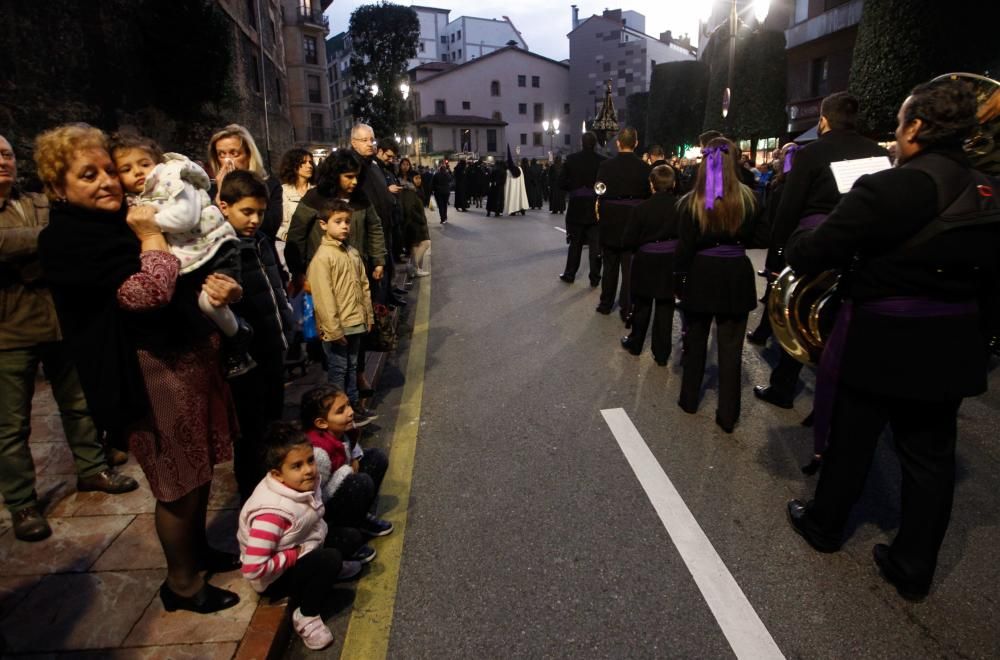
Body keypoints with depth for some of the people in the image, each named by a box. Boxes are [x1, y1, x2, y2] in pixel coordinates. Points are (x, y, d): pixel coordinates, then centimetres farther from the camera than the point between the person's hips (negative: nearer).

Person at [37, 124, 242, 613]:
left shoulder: (125, 218, 15)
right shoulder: (67, 238, -12)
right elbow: (147, 293, -26)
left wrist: (222, 288, 1)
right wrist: (150, 237, -11)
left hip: (192, 354, 8)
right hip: (153, 370, -8)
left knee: (201, 468, 19)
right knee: (178, 483, 4)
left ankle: (197, 549, 41)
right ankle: (182, 583, 26)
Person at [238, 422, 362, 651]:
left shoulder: (304, 484, -13)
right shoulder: (273, 513, -35)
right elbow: (253, 570, -34)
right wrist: (295, 555, -25)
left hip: (301, 549, 8)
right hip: (273, 579, -8)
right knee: (331, 560, -26)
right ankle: (305, 617, -7)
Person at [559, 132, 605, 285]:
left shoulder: (571, 159, -5)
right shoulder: (603, 161, -8)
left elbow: (562, 183, -5)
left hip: (576, 207, 1)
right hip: (596, 208, -1)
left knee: (575, 243, 13)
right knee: (595, 244, 5)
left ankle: (569, 274, 20)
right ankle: (595, 278, 8)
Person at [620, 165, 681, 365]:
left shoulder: (642, 208, -13)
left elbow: (628, 241, -10)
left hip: (646, 263, -1)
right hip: (671, 262, 1)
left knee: (642, 305, 16)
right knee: (665, 308, 9)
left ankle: (635, 343, 31)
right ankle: (661, 354, 15)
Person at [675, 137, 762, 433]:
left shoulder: (691, 201, -9)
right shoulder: (747, 198, -6)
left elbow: (684, 247, -8)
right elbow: (753, 239, 3)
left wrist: (679, 281, 1)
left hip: (701, 275, 0)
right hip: (736, 276, 1)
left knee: (696, 340, 16)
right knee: (730, 347, 6)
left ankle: (689, 400, 28)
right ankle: (727, 414, 11)